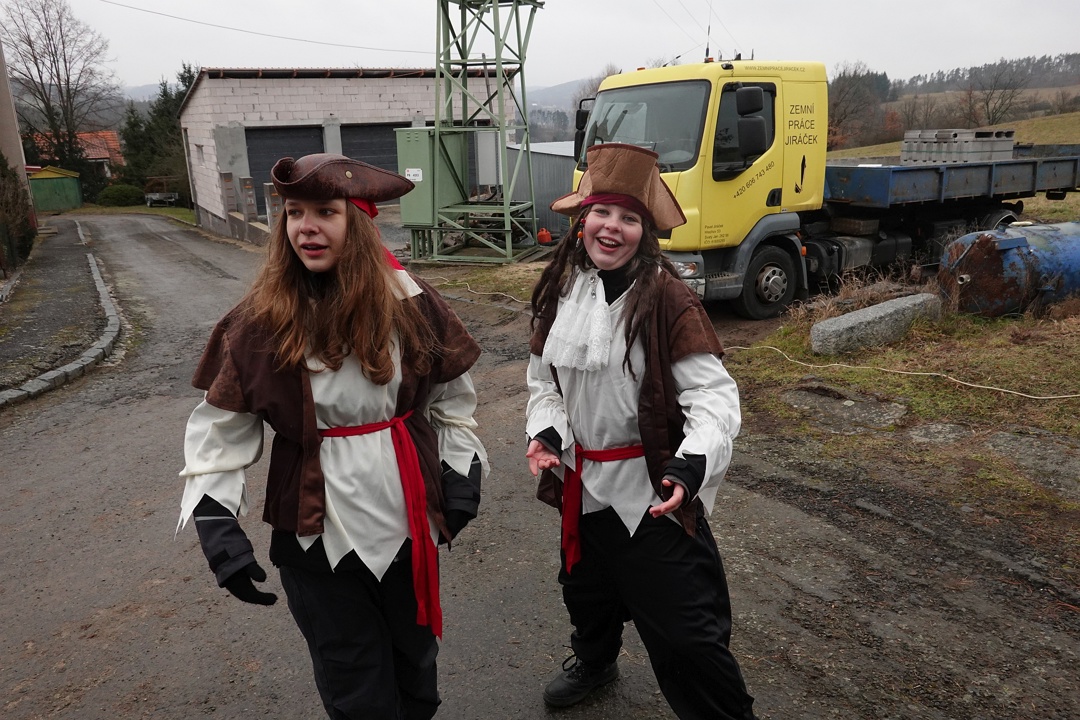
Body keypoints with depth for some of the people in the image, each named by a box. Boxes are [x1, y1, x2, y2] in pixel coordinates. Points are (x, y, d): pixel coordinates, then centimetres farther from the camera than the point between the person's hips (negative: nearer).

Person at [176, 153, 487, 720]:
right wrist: (215, 520, -14)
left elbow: (449, 392, 4)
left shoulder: (408, 301, -7)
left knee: (414, 658, 24)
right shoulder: (260, 321, -10)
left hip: (408, 517, 2)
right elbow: (221, 428, -6)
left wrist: (461, 470, 0)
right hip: (315, 530, -1)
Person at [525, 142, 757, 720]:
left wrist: (692, 464, -35)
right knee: (586, 590, 29)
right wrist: (544, 431, -9)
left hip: (652, 490, -6)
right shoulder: (558, 290, -1)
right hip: (582, 482, 6)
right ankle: (594, 660, 60)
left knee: (683, 629, -1)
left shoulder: (666, 299, -18)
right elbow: (543, 378, 8)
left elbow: (714, 396, -20)